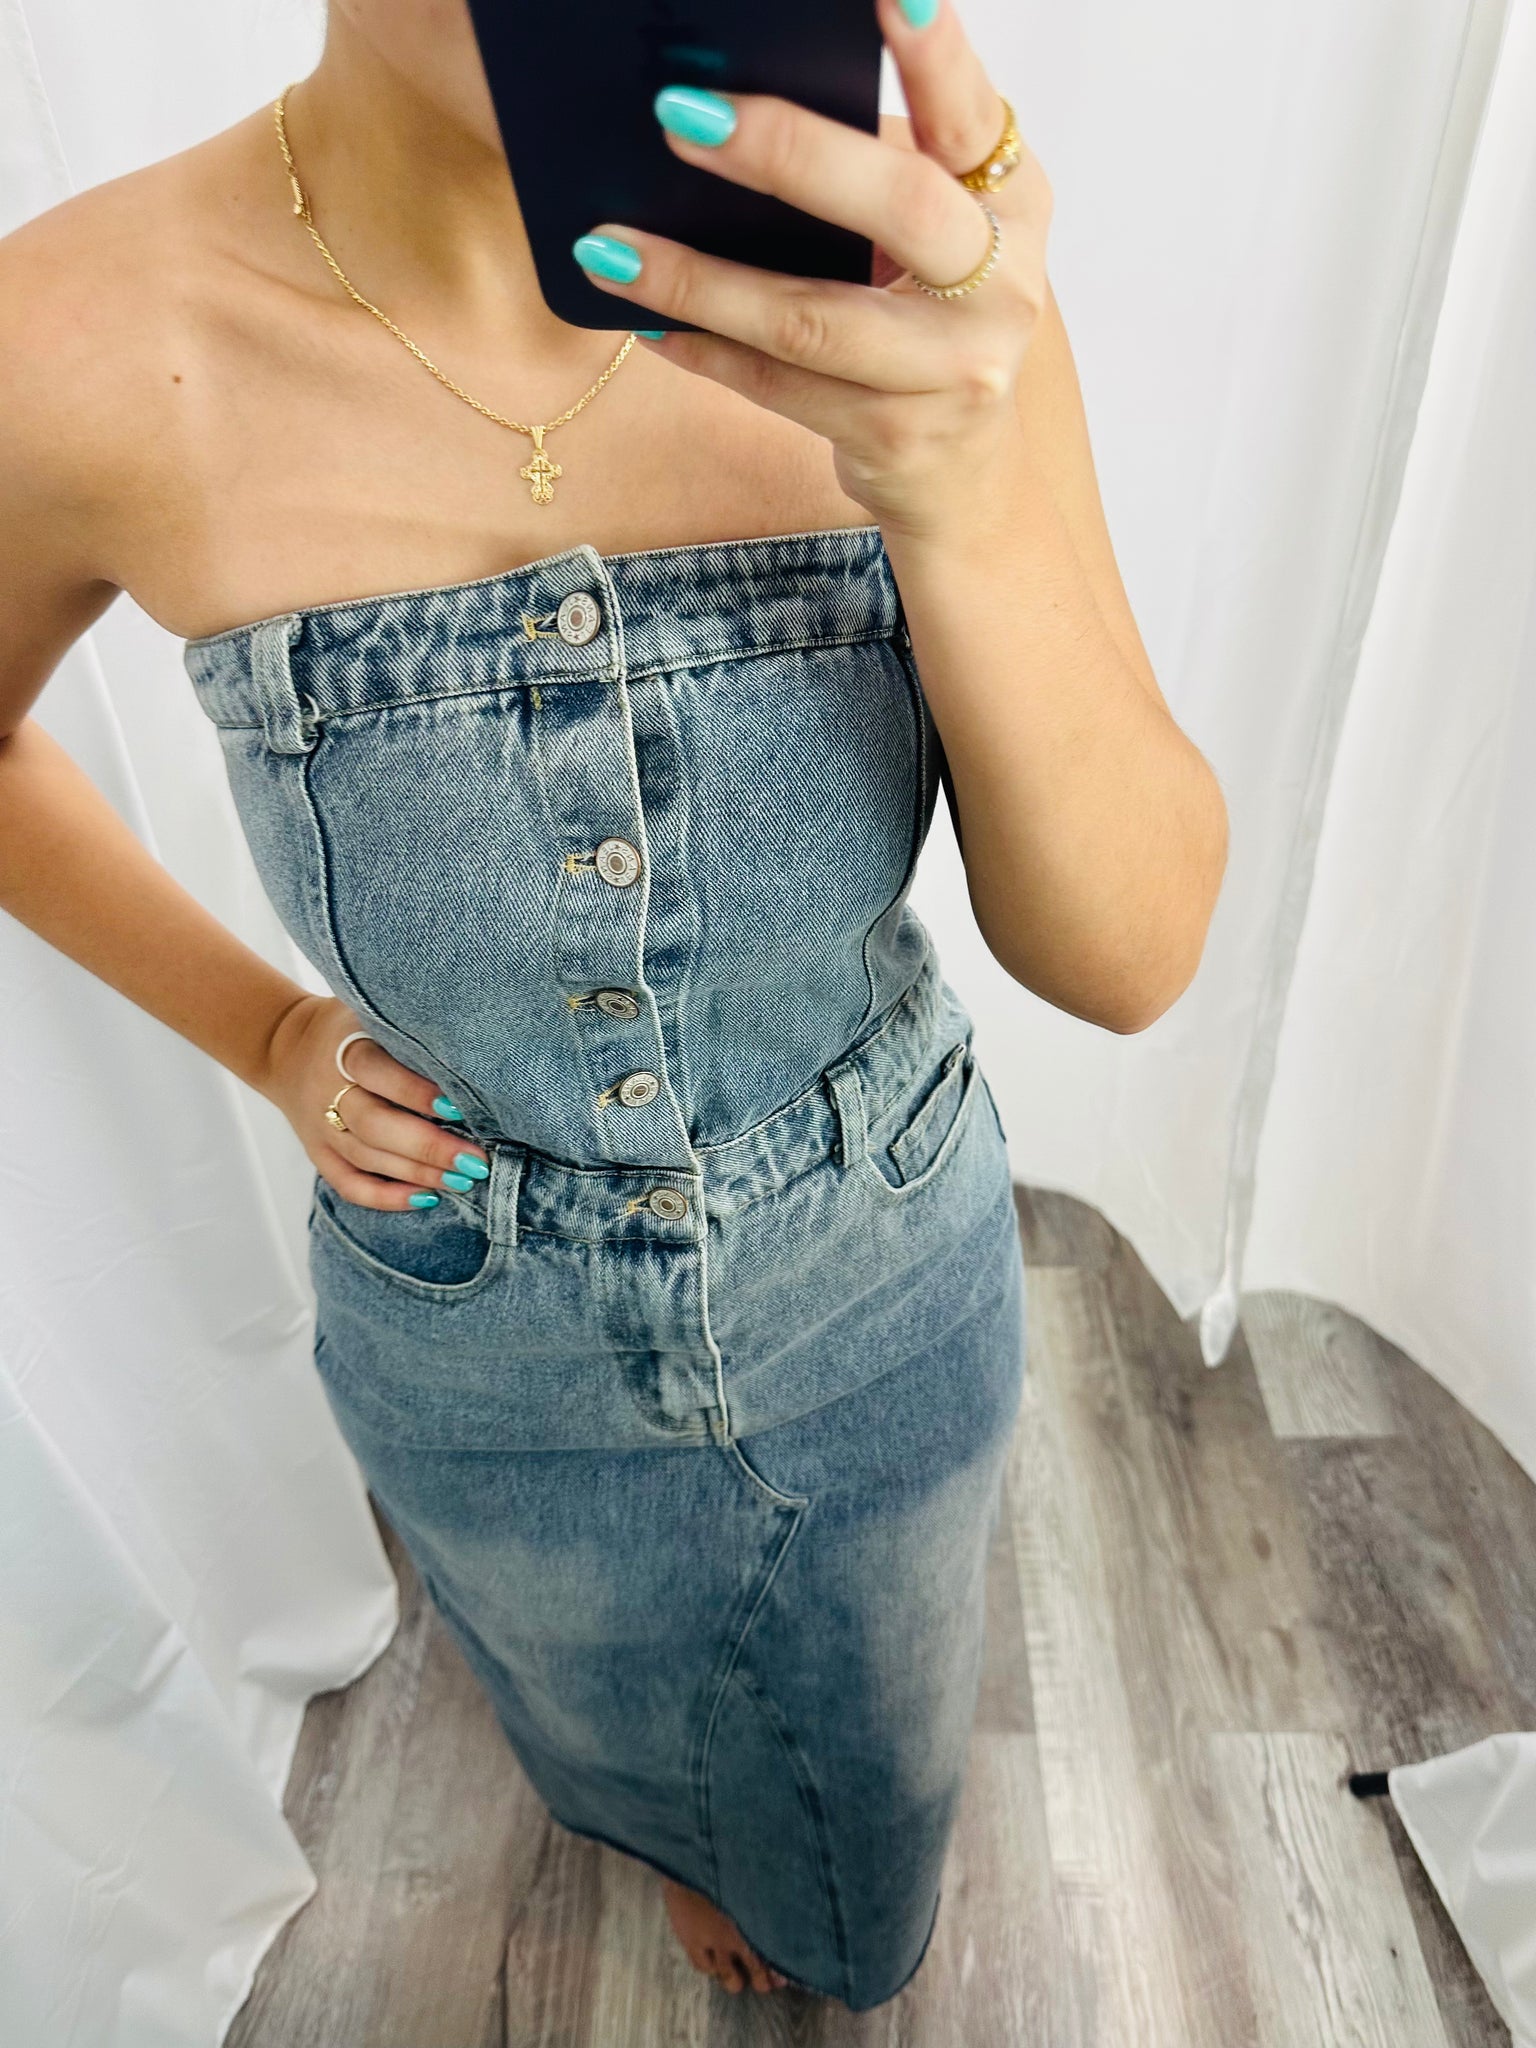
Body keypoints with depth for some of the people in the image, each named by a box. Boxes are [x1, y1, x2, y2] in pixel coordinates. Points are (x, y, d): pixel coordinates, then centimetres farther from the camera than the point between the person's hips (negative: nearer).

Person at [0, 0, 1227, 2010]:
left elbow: (1127, 959, -25)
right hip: (492, 1352, 0)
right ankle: (688, 1836, 81)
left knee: (875, 1712, 36)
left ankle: (856, 1910, 80)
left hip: (886, 1280, 1)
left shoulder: (906, 272, -23)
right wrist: (268, 1040, -10)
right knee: (626, 1703, 37)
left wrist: (971, 508, -42)